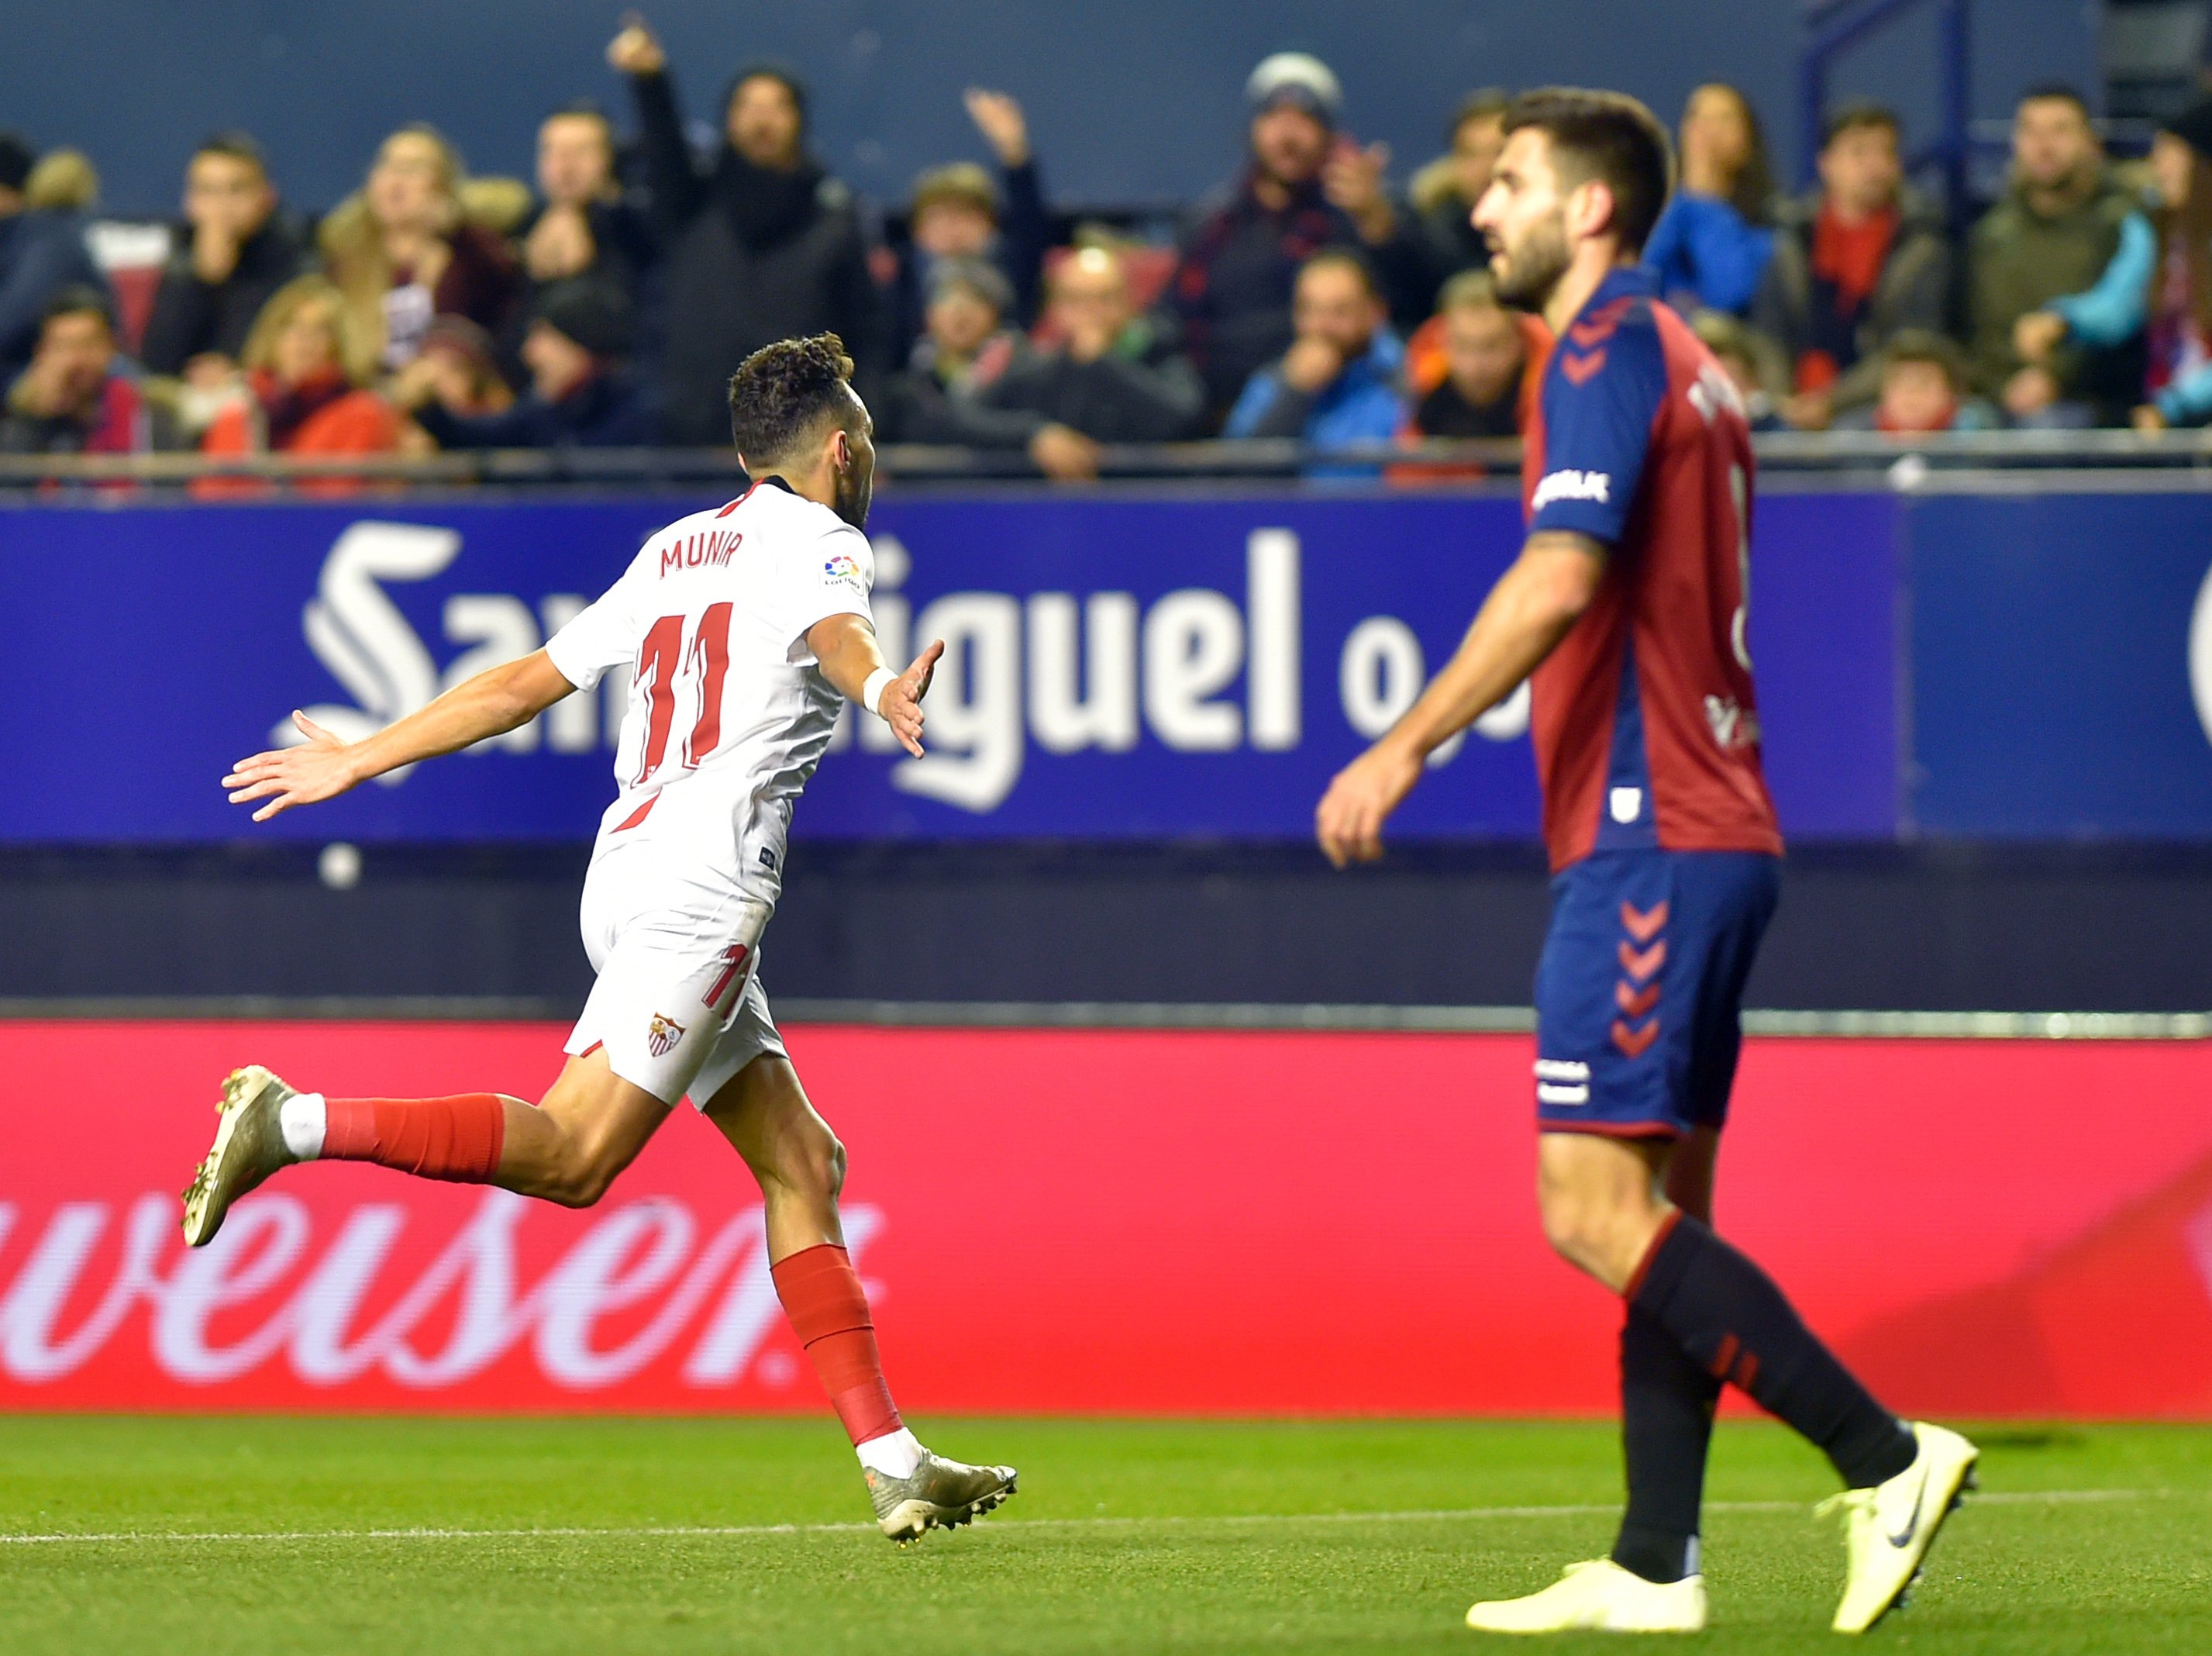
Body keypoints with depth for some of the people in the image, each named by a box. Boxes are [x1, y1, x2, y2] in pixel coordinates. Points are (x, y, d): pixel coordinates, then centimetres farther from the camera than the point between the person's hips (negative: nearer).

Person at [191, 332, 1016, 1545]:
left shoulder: (673, 551, 24)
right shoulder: (815, 539, 1)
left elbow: (525, 682, 24)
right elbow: (835, 627, -24)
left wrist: (359, 761, 31)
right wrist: (882, 689, -46)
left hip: (632, 870, 9)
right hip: (701, 876, -9)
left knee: (801, 1162, 6)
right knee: (574, 1153, -18)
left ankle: (893, 1464, 1)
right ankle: (292, 1123, -22)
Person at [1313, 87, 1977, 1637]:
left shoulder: (1610, 351, -10)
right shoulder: (1688, 368, 20)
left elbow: (1560, 579, -23)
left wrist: (1405, 749, -23)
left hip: (1648, 838, -10)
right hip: (1713, 828, 10)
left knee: (1598, 1208, -13)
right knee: (1659, 1211, 8)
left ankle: (1887, 1457, -17)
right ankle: (1654, 1568, 5)